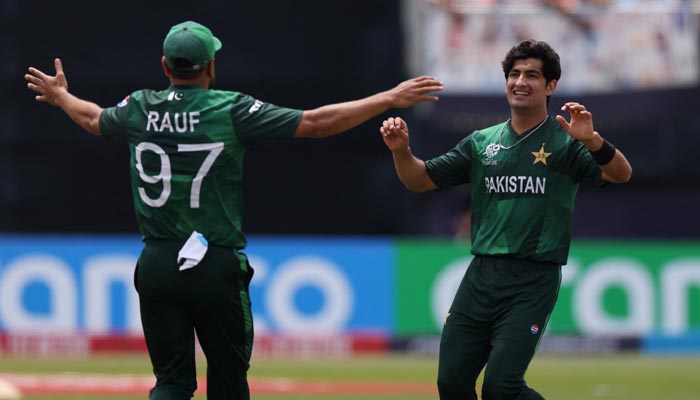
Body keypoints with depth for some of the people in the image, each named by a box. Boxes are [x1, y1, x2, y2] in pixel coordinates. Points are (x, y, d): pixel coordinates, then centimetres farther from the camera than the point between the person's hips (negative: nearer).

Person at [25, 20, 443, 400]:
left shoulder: (139, 109, 2)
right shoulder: (231, 110, -9)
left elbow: (93, 118, 25)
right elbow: (316, 123, -12)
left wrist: (60, 97, 48)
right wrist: (390, 99, -5)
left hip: (156, 265, 3)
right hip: (217, 267, -3)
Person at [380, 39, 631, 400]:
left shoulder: (565, 140, 0)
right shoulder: (482, 142, 14)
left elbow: (620, 174, -15)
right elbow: (420, 180, 17)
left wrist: (592, 141, -34)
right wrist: (401, 150, -3)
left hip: (532, 281, -5)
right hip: (481, 275, 5)